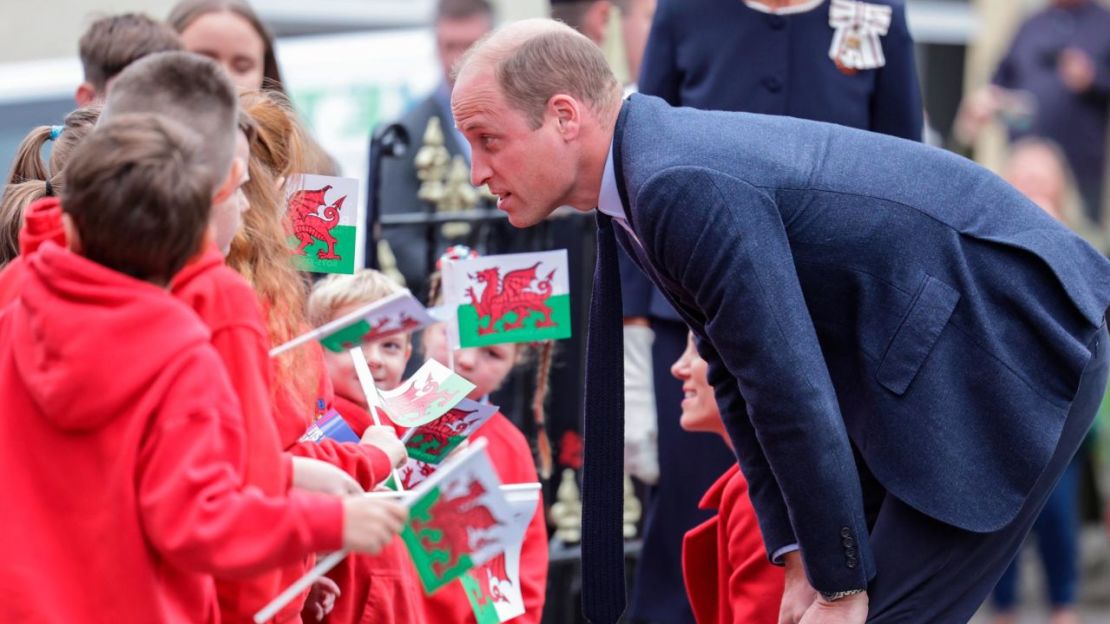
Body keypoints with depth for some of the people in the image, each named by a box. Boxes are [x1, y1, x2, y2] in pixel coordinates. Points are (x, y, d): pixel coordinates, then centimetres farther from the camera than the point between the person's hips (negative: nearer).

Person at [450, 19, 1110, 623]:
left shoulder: (685, 186, -25)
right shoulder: (642, 181, 6)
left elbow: (793, 394, -25)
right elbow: (740, 378, 11)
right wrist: (800, 560, 7)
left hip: (1013, 349, -10)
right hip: (937, 357, 10)